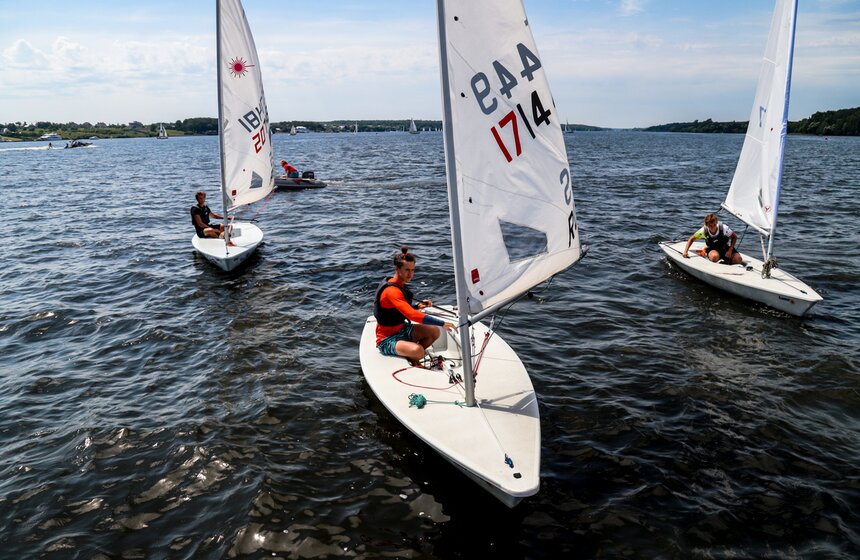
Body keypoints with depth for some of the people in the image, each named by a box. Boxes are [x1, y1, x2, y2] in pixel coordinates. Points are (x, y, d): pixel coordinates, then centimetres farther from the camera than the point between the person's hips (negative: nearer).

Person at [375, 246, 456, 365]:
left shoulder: (400, 285, 6)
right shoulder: (391, 291, -26)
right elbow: (413, 315, -35)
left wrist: (418, 306, -1)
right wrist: (443, 323, -36)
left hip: (401, 329, 10)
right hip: (387, 339, -10)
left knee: (435, 331, -1)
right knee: (417, 350, -33)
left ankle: (411, 357, 4)